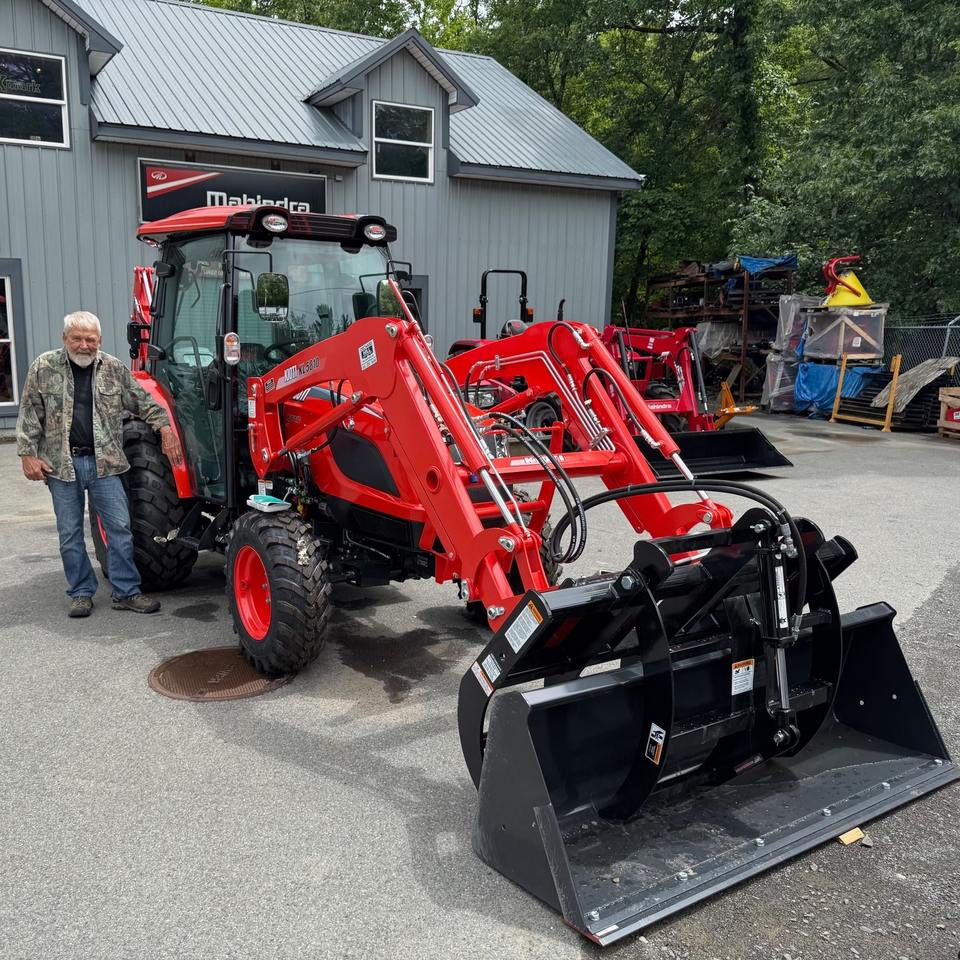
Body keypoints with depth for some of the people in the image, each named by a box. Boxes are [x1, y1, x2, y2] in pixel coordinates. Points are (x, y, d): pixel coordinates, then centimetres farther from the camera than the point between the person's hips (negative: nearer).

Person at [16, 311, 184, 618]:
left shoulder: (114, 369, 3)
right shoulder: (44, 367, 0)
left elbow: (143, 403, 10)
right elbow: (29, 416, 1)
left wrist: (164, 426, -2)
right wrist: (27, 454, -5)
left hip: (103, 462, 1)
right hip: (61, 463, -1)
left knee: (119, 527, 0)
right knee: (70, 533, 7)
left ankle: (126, 592, 9)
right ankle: (81, 593, 19)